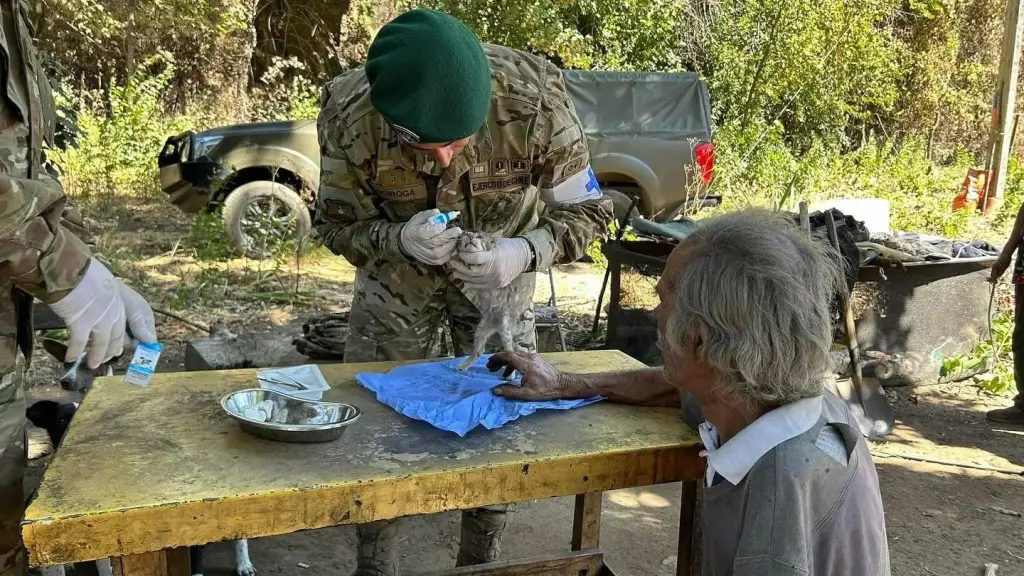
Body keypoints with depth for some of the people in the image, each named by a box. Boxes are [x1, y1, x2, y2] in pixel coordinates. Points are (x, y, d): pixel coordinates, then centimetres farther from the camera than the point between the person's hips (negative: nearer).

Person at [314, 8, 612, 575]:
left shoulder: (536, 97, -34)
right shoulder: (348, 113, -31)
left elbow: (585, 208, -19)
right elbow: (336, 223, -15)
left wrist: (524, 253, -39)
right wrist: (399, 239, -36)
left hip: (499, 270, 0)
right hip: (396, 267, 0)